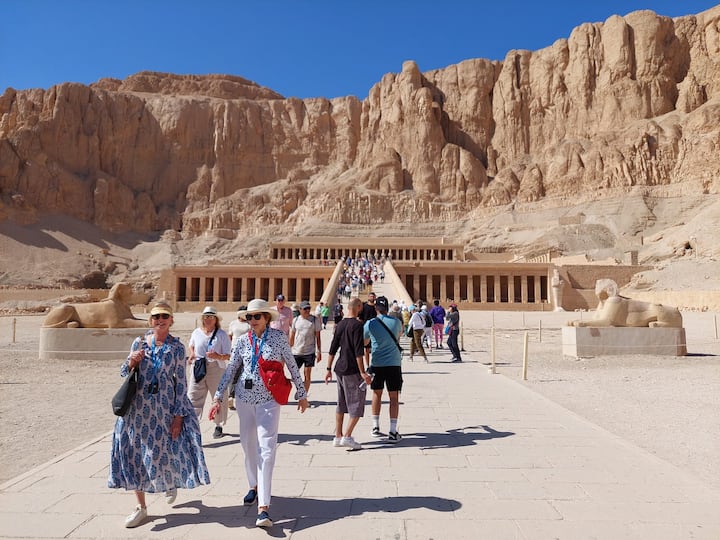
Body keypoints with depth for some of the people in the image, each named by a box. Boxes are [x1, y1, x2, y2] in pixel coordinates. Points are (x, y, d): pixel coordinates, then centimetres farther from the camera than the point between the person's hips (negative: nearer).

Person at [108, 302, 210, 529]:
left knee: (167, 450, 6)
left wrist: (178, 416, -8)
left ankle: (171, 483, 41)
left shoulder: (177, 348, -5)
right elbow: (125, 373, 10)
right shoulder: (139, 343, 1)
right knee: (137, 453, 6)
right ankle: (141, 507, 22)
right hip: (138, 407, 2)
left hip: (165, 407, -2)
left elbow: (181, 383, -4)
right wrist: (131, 362, -13)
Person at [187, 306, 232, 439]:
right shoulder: (196, 332, 5)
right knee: (193, 397, -2)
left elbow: (228, 356, -8)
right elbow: (191, 345, 25)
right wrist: (192, 355, 5)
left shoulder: (222, 334, -6)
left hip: (216, 369, -2)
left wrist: (218, 356, -28)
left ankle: (218, 426, 27)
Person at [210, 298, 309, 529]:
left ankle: (263, 507, -10)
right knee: (248, 445, 15)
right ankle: (255, 486, 39)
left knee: (266, 449, -10)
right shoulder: (243, 340, 3)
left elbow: (292, 366, 1)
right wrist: (218, 397, 2)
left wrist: (301, 394, 5)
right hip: (244, 398, 4)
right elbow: (230, 370, 7)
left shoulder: (278, 337, -6)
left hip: (268, 400, -4)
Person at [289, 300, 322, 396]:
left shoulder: (315, 320, -3)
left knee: (307, 375, 3)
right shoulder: (296, 320, 4)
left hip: (309, 352, -2)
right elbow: (292, 336, 11)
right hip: (296, 352, 2)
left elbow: (317, 336, 0)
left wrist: (319, 351, -4)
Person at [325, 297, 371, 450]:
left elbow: (333, 349, 12)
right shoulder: (357, 325, -12)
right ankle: (347, 436, -3)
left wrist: (329, 369, 16)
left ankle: (338, 437, 20)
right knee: (357, 404, 1)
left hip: (339, 369, 8)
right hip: (352, 370, -8)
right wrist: (363, 372, -17)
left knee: (341, 404, 16)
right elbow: (358, 351, -18)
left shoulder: (340, 324, 10)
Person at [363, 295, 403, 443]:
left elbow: (364, 344, 9)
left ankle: (375, 427, 25)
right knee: (394, 397, 3)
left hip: (376, 364, 1)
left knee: (377, 394, 17)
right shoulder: (396, 322, -2)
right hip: (394, 363, -1)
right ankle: (393, 432, 0)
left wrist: (367, 365, 23)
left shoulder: (370, 324, -3)